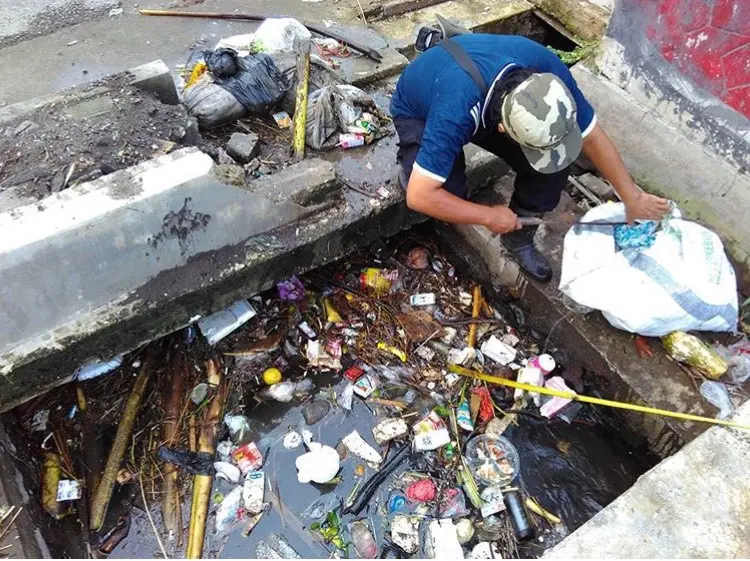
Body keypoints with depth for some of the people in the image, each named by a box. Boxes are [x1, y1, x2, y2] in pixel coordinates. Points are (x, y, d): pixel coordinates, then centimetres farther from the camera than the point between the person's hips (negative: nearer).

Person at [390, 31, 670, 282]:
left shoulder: (547, 70, -30)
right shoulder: (456, 113, -46)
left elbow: (592, 137, -15)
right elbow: (419, 197, -42)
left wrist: (633, 198, -10)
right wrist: (489, 216, -31)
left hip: (485, 101, 4)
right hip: (418, 113, -4)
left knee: (554, 162, -17)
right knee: (450, 193, -31)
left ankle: (519, 236, 7)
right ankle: (413, 164, 5)